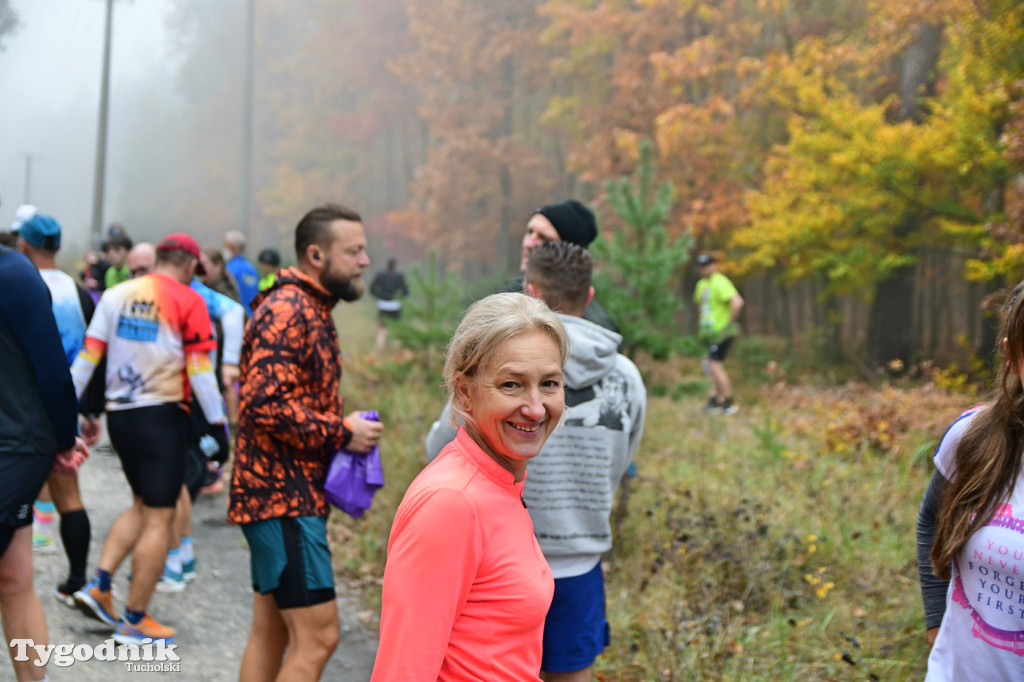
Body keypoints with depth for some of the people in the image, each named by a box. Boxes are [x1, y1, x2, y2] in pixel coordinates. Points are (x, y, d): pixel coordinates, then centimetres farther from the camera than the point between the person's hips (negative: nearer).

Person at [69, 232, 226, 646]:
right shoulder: (188, 302, -8)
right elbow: (200, 369, -11)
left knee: (142, 506, 23)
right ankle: (135, 623, 7)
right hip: (162, 414, -6)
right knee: (159, 519, 3)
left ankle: (99, 585, 10)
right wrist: (218, 421, -5)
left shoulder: (115, 295, 6)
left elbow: (88, 355, 5)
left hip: (119, 413, 6)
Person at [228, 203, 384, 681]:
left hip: (293, 493, 11)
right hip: (283, 497, -11)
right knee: (317, 635, -10)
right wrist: (341, 432, -16)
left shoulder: (312, 311, 18)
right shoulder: (287, 310, -15)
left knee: (270, 632, 14)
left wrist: (343, 430, 10)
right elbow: (265, 404, -25)